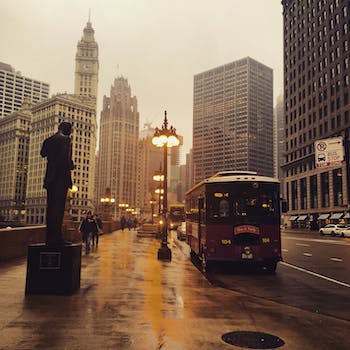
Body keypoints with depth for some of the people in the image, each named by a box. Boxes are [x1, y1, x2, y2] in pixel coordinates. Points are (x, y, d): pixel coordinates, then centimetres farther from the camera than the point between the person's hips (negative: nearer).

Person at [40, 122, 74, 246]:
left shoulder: (49, 140, 14)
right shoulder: (66, 139, -8)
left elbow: (43, 153, 17)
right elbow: (66, 158, -17)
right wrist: (71, 166, 1)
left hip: (50, 177, 8)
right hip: (61, 177, -7)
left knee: (51, 207, 10)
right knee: (58, 207, -8)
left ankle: (50, 238, 14)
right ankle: (55, 238, -8)